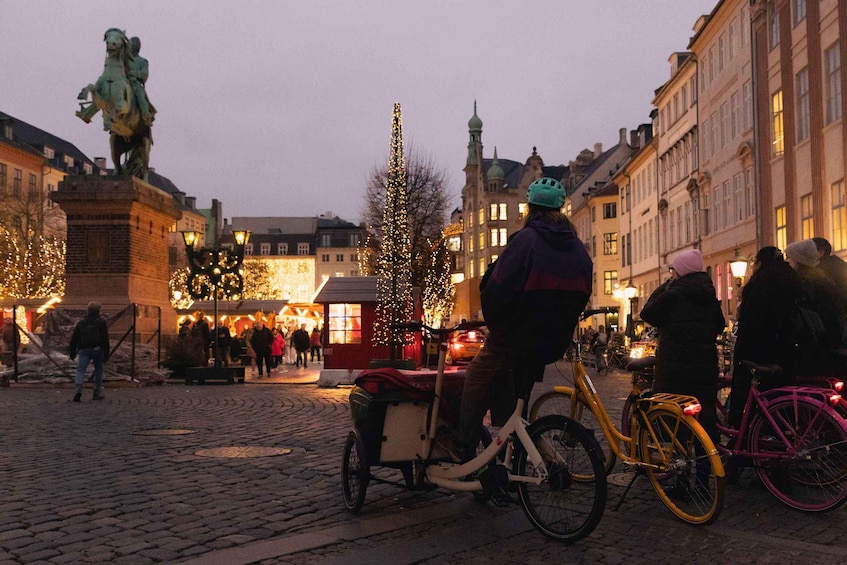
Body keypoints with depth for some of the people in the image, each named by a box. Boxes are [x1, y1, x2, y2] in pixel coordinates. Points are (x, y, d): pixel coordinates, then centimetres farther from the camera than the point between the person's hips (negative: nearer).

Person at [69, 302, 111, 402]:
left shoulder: (81, 322, 9)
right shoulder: (101, 322, -1)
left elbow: (74, 338, 10)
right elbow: (105, 340, -5)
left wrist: (73, 353, 15)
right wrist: (106, 355, -3)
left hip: (84, 350, 2)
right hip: (97, 350, -2)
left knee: (80, 370, -1)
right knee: (98, 370, 13)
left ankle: (78, 390, -23)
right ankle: (97, 392, 14)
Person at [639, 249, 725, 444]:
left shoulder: (673, 295, -12)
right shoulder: (710, 297, 10)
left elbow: (647, 313, -2)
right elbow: (720, 325, 20)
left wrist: (665, 286, 2)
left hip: (675, 366, -6)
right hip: (706, 365, 7)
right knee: (705, 412, 12)